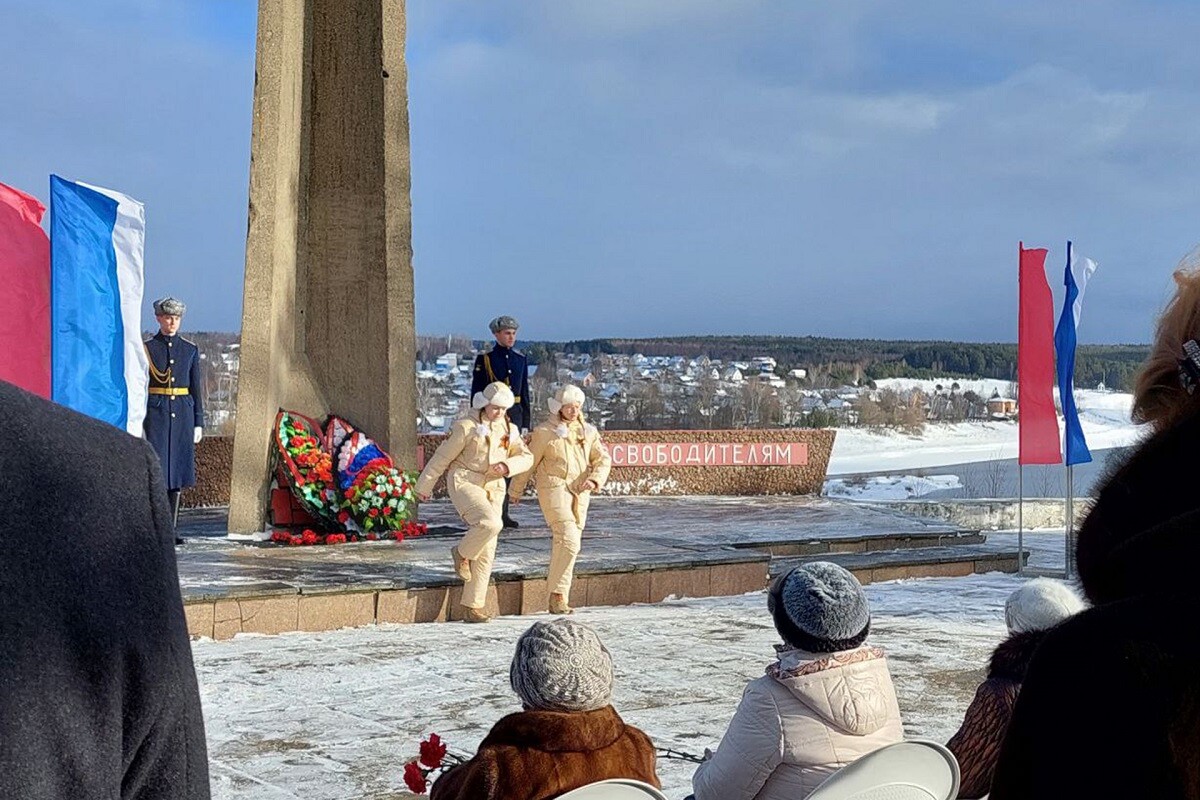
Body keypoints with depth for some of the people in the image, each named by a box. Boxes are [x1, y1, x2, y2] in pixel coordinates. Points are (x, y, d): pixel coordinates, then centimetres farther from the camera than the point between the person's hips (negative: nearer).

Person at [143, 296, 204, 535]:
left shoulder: (190, 349, 10)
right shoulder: (146, 348, 2)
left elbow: (196, 388, 11)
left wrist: (198, 423, 6)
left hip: (182, 414, 3)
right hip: (155, 414, -3)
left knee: (177, 469, 5)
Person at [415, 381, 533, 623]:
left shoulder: (509, 430, 11)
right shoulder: (467, 426, -7)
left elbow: (526, 457, 7)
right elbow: (442, 457, -2)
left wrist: (507, 465, -14)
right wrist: (425, 485, 2)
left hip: (493, 489, 6)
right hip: (464, 482, -6)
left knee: (486, 551, 3)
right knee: (491, 523, -32)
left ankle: (473, 606, 9)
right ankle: (462, 552, -1)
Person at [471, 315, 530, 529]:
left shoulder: (521, 359, 12)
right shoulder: (484, 359, -2)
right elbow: (476, 393, -2)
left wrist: (525, 423, 12)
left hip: (515, 414, 5)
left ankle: (503, 513, 14)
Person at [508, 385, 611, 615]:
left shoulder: (588, 432, 11)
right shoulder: (545, 432, -4)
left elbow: (603, 459, 5)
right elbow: (528, 462, 4)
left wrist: (594, 479, -14)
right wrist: (515, 491, 12)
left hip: (580, 493, 6)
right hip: (554, 490, -6)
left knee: (566, 543, 10)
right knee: (569, 541, -19)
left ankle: (558, 599, 18)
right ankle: (558, 596, -13)